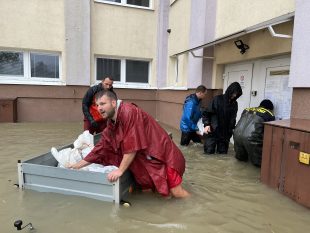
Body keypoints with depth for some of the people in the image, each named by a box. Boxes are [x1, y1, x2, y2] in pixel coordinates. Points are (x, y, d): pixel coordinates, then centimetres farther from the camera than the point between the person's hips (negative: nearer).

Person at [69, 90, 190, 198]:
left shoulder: (129, 112, -23)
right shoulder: (111, 123, 5)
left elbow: (132, 146, -25)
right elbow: (102, 147, 10)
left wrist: (120, 170, -19)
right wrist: (80, 164, 12)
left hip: (162, 156, -8)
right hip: (145, 160, 8)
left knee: (176, 192, -5)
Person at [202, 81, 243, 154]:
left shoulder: (234, 104, 8)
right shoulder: (218, 99, -5)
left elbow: (233, 118, 14)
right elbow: (206, 112, -4)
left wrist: (231, 129, 1)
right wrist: (206, 124, -15)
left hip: (225, 134, 4)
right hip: (212, 131, -4)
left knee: (222, 153, 7)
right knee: (209, 152, 0)